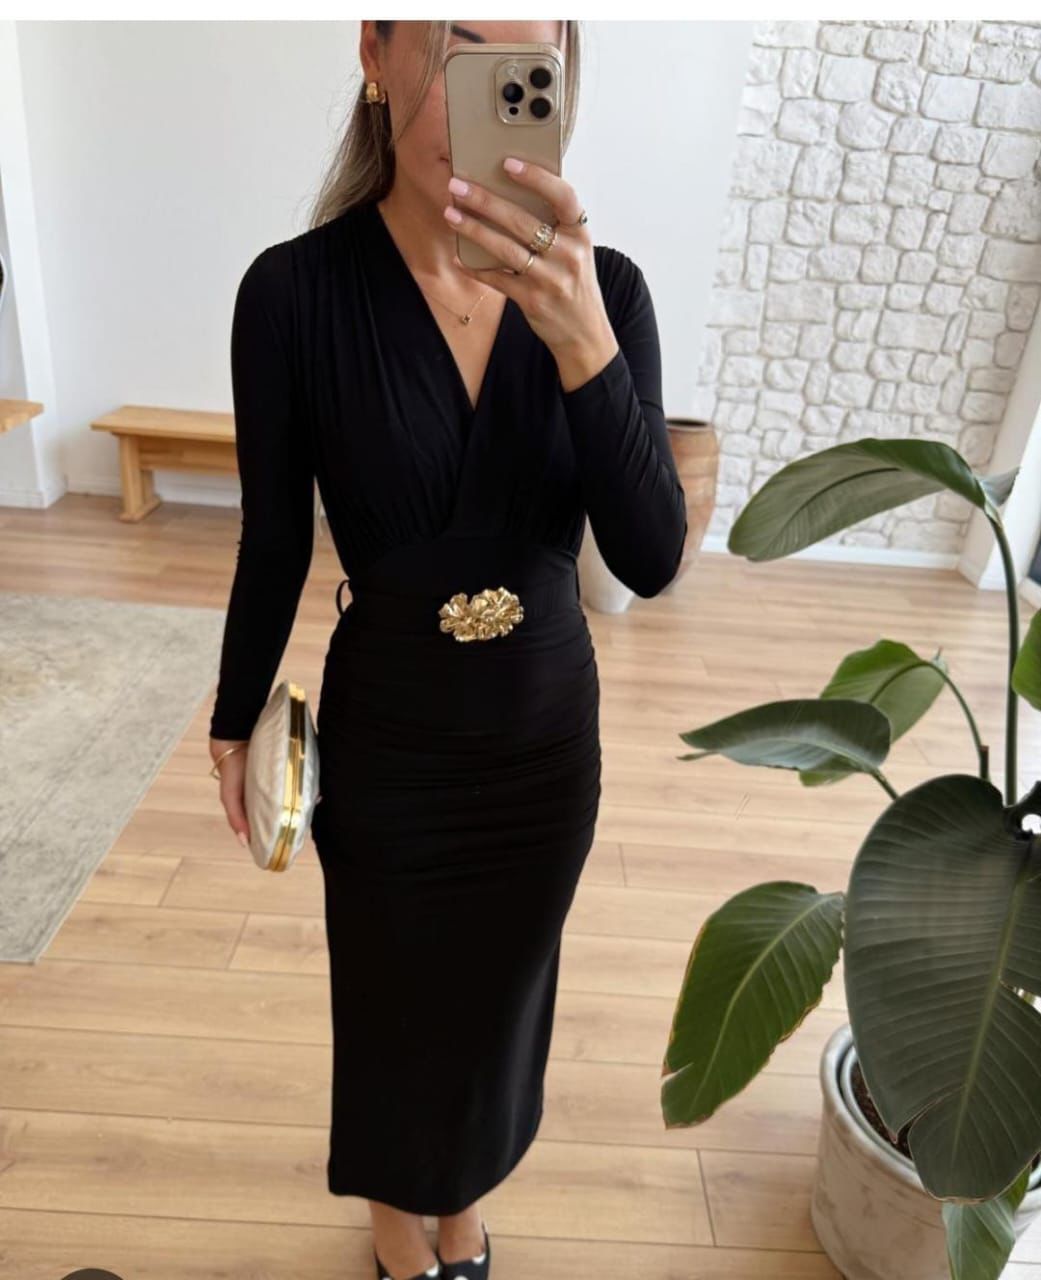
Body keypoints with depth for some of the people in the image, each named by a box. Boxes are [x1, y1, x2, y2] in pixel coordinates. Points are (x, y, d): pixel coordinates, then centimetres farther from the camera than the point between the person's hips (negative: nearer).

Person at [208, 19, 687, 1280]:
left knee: (500, 987, 24)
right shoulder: (296, 291, -16)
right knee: (392, 993, 20)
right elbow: (274, 547, -5)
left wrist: (582, 343, -32)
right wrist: (235, 725, 4)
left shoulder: (604, 287, -10)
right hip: (383, 732, -2)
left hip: (548, 725, 3)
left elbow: (651, 559, -18)